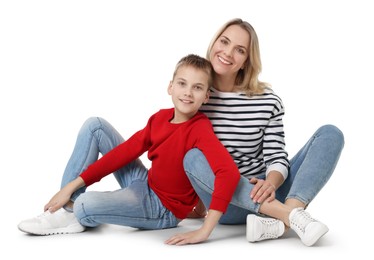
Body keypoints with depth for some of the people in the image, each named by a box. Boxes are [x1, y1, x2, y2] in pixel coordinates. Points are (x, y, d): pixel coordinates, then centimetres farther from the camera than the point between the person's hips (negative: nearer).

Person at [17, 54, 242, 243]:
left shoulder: (200, 129, -25)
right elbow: (124, 152, -1)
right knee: (95, 126, 4)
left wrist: (204, 231, -43)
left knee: (86, 205, -34)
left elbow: (230, 173, -40)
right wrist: (72, 185, -5)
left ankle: (78, 214, 7)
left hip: (164, 208, -8)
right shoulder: (161, 118, -2)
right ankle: (68, 207, -1)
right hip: (145, 185, 8)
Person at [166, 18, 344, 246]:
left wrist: (270, 185, -28)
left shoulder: (268, 100, -2)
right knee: (193, 158, -32)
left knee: (331, 133, -13)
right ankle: (289, 214, -37)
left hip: (264, 194, 2)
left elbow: (277, 157, -6)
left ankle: (280, 223, -36)